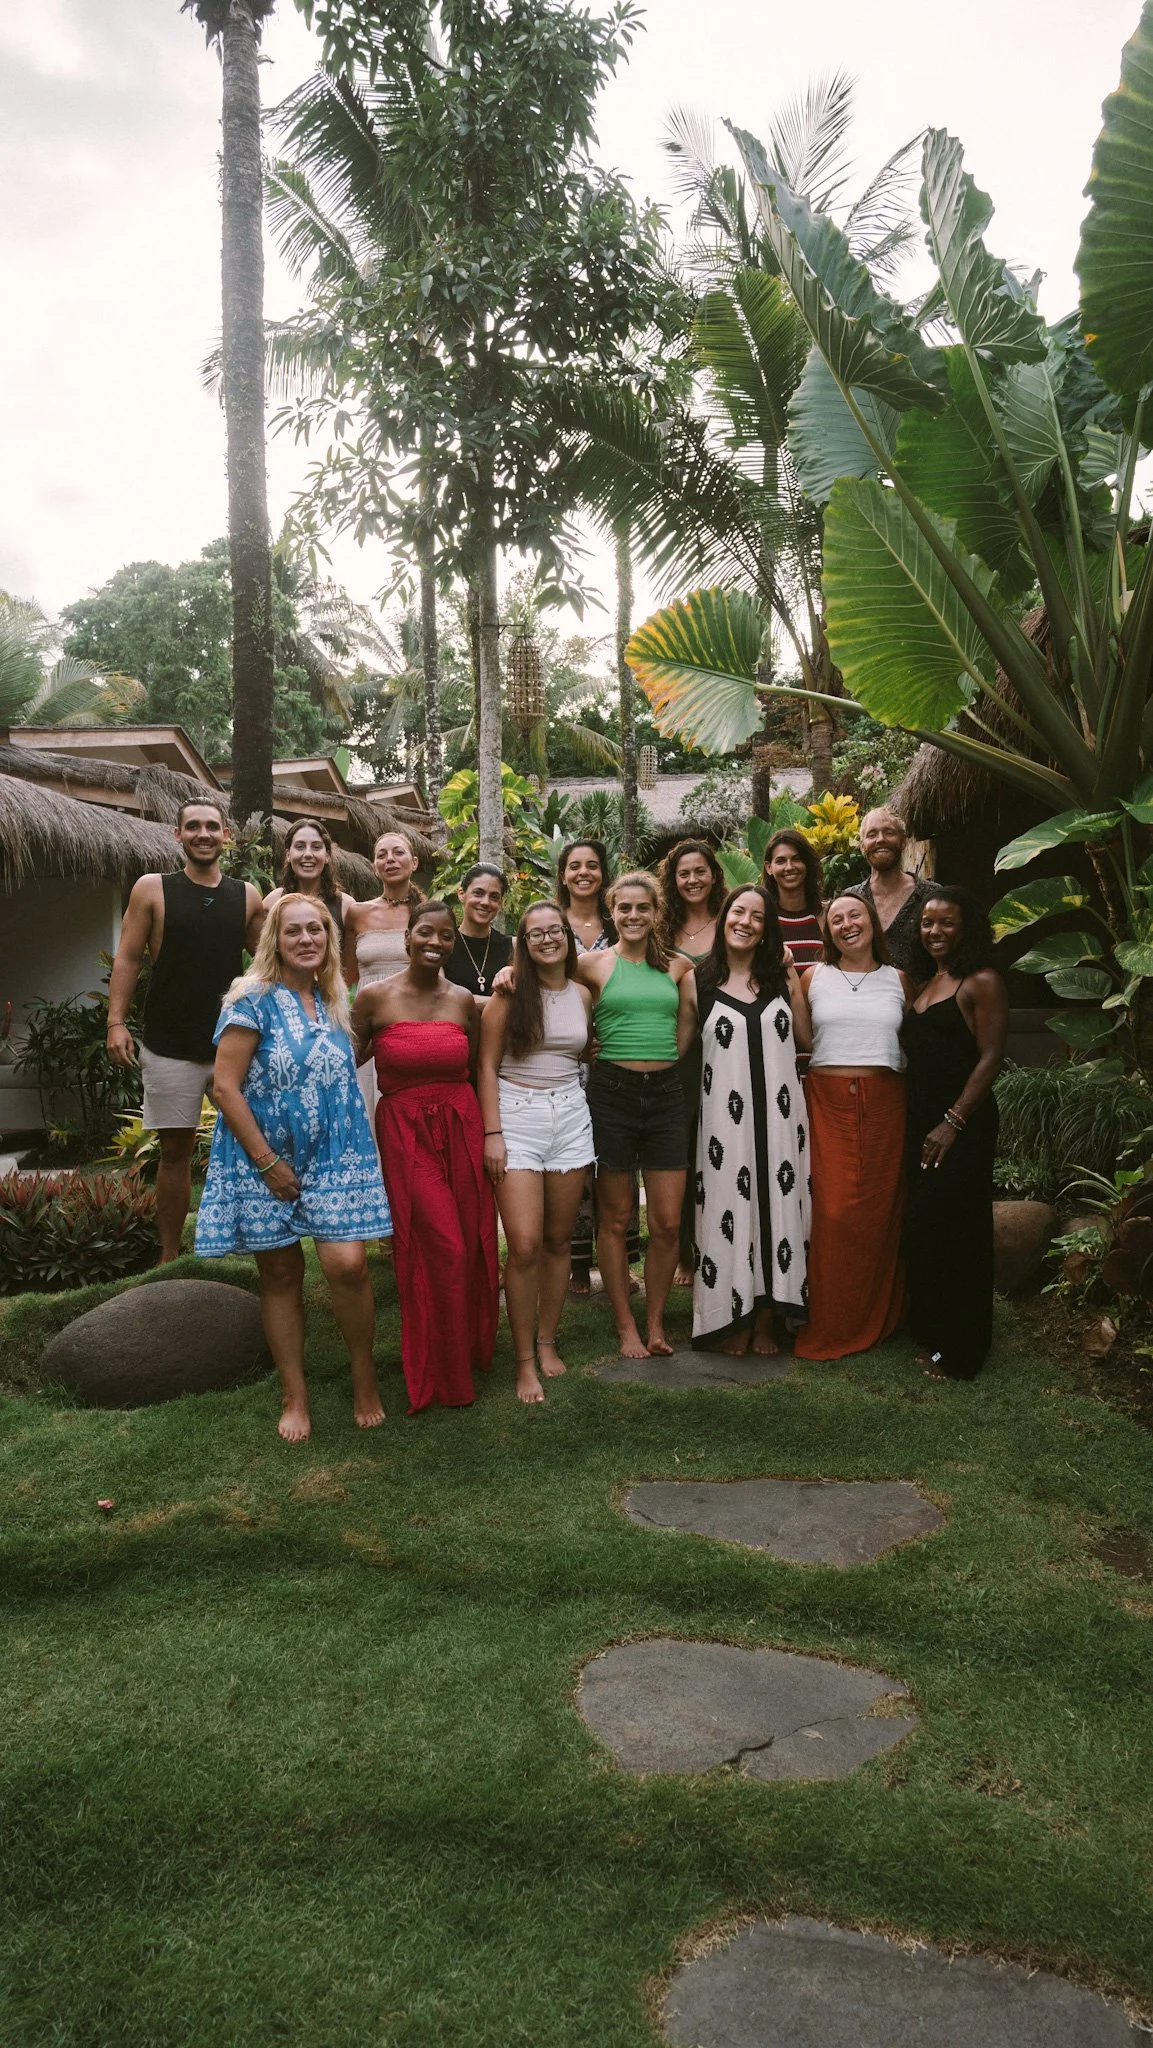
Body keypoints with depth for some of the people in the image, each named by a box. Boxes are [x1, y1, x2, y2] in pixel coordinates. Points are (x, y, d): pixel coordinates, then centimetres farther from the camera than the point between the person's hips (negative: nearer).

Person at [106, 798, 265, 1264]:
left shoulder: (246, 897, 7)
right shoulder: (152, 890, 2)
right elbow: (127, 958, 0)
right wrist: (116, 1021, -9)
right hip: (170, 1046, -1)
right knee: (175, 1150, 4)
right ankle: (169, 1256, 16)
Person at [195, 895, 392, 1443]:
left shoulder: (333, 1002, 7)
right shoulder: (254, 999, -9)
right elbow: (225, 1087, -13)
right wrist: (267, 1162, -14)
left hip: (333, 1159, 3)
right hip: (265, 1160, -3)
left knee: (347, 1264, -11)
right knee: (280, 1275, 7)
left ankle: (364, 1373, 11)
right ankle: (294, 1396, 20)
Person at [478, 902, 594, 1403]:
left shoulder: (582, 995, 9)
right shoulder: (510, 992, -3)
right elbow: (487, 1065, -4)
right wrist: (492, 1133, -10)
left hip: (570, 1117, 4)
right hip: (517, 1116, -4)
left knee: (558, 1240, 8)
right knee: (524, 1245, -10)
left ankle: (547, 1341, 24)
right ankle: (525, 1360, 2)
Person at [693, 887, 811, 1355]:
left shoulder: (780, 977, 10)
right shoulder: (702, 984, 3)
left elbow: (806, 1038, 5)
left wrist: (794, 983, 3)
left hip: (778, 1109, 2)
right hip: (725, 1112, -2)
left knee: (776, 1207, 5)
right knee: (730, 1210, 0)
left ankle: (765, 1323, 16)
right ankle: (733, 1322, 13)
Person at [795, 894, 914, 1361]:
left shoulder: (899, 981, 12)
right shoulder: (813, 977, 9)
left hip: (884, 1105, 1)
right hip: (827, 1103, -1)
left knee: (881, 1210, 1)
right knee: (833, 1211, -7)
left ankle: (878, 1319, 17)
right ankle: (830, 1328, 5)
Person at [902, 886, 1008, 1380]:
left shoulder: (982, 983, -9)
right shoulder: (923, 983, 13)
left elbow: (990, 1058, -14)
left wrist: (954, 1121, -19)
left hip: (961, 1125, -7)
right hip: (918, 1120, 7)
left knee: (948, 1228, -3)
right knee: (920, 1226, 12)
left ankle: (958, 1349, 10)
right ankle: (927, 1329, 26)